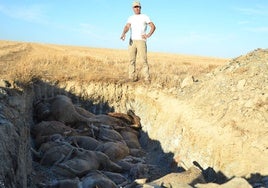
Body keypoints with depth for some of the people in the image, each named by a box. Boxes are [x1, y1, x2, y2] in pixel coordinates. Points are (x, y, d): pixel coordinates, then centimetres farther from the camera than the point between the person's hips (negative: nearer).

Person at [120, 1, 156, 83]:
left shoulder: (145, 17, 6)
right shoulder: (131, 18, 13)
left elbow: (153, 26, 2)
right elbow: (127, 27, -5)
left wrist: (148, 35, -17)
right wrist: (123, 34, -27)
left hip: (141, 41, -3)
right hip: (132, 41, 3)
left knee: (144, 60, -11)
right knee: (132, 60, 0)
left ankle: (147, 79, -9)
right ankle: (133, 78, 5)